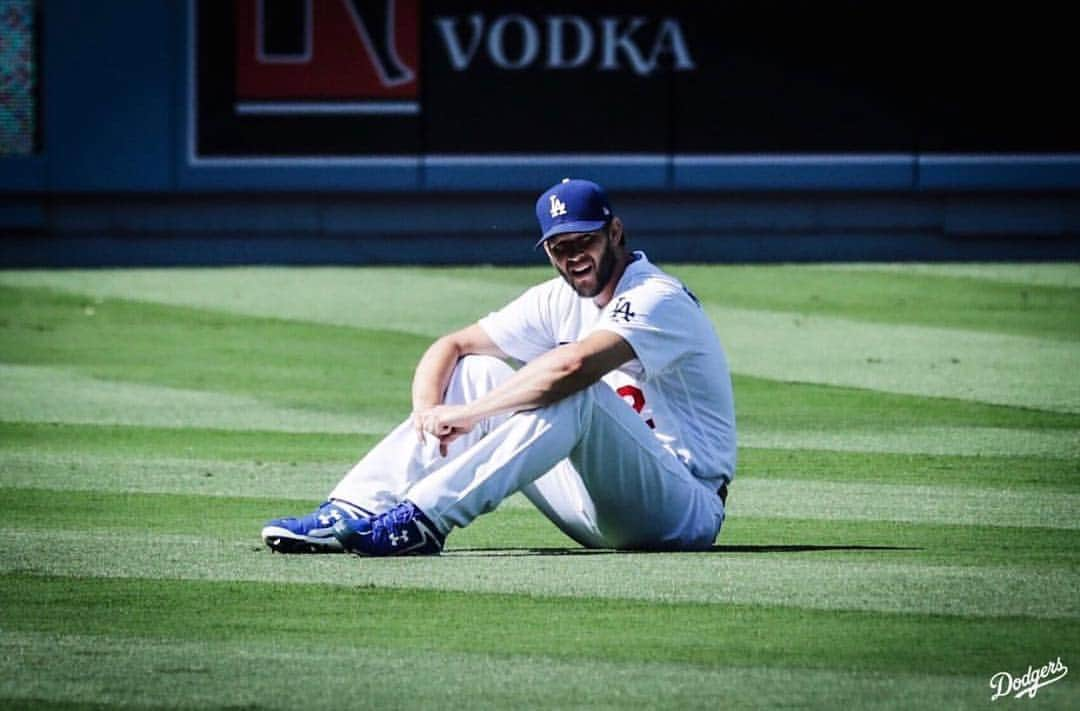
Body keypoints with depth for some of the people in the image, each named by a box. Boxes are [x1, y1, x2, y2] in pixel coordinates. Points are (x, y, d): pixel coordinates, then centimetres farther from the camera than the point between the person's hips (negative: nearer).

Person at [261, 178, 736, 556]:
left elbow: (574, 364, -35)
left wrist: (469, 413, -29)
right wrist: (429, 411, -12)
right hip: (597, 506, 8)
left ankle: (425, 519, -40)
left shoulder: (658, 299, -16)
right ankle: (351, 514, -14)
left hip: (685, 508, -8)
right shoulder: (560, 300, 10)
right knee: (476, 372, 1)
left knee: (575, 391, -33)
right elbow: (452, 347, 10)